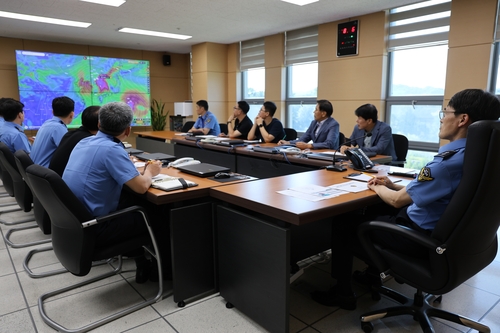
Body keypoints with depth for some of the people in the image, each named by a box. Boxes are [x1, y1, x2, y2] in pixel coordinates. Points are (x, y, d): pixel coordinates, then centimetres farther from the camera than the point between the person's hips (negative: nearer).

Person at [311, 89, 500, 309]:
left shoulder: (451, 160, -29)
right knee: (374, 210, 27)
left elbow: (397, 200, -22)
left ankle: (342, 292, 14)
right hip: (445, 232, 9)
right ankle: (374, 273, 35)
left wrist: (377, 188, -2)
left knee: (343, 223, 2)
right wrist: (393, 185, 6)